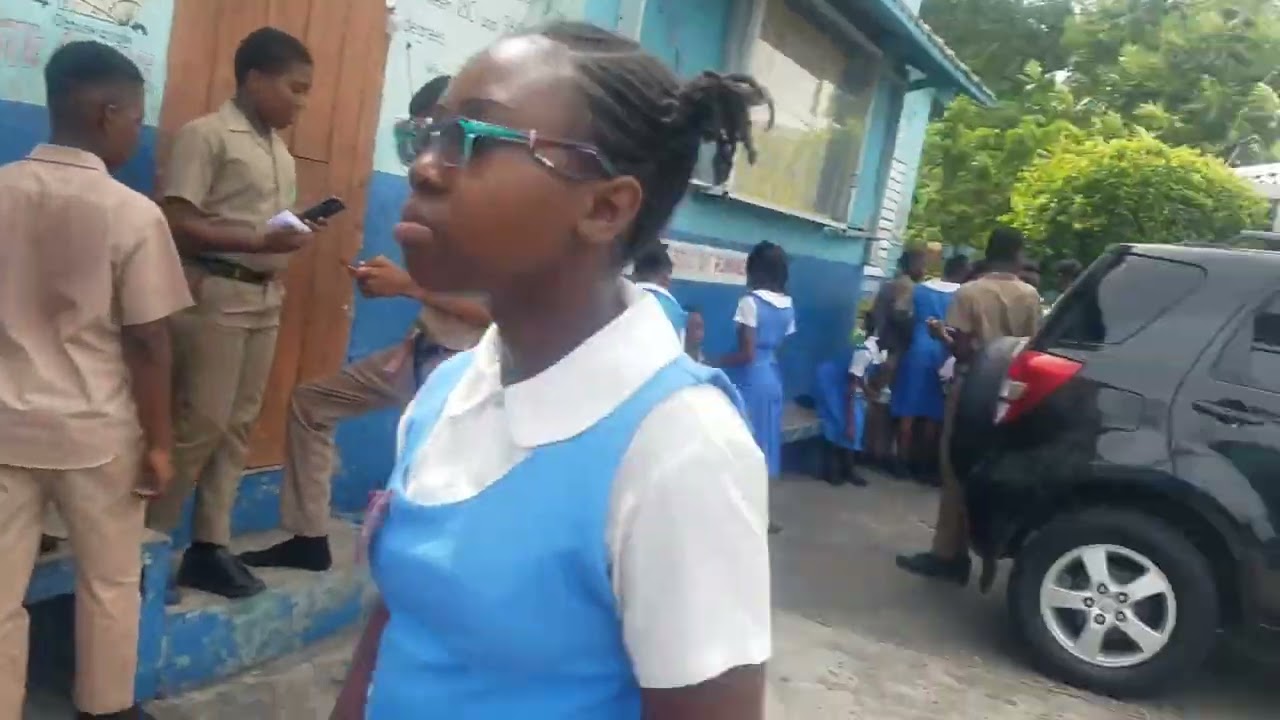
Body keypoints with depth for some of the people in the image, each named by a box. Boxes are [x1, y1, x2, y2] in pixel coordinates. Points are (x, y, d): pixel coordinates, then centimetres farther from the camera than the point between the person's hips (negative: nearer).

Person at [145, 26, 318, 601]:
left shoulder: (281, 151, 15)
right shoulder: (206, 135, -7)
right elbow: (175, 223, -14)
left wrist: (295, 235, 7)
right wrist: (260, 241, -19)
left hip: (265, 298, 7)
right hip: (215, 294, -7)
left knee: (237, 426, 7)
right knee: (201, 424, -6)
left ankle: (209, 547, 15)